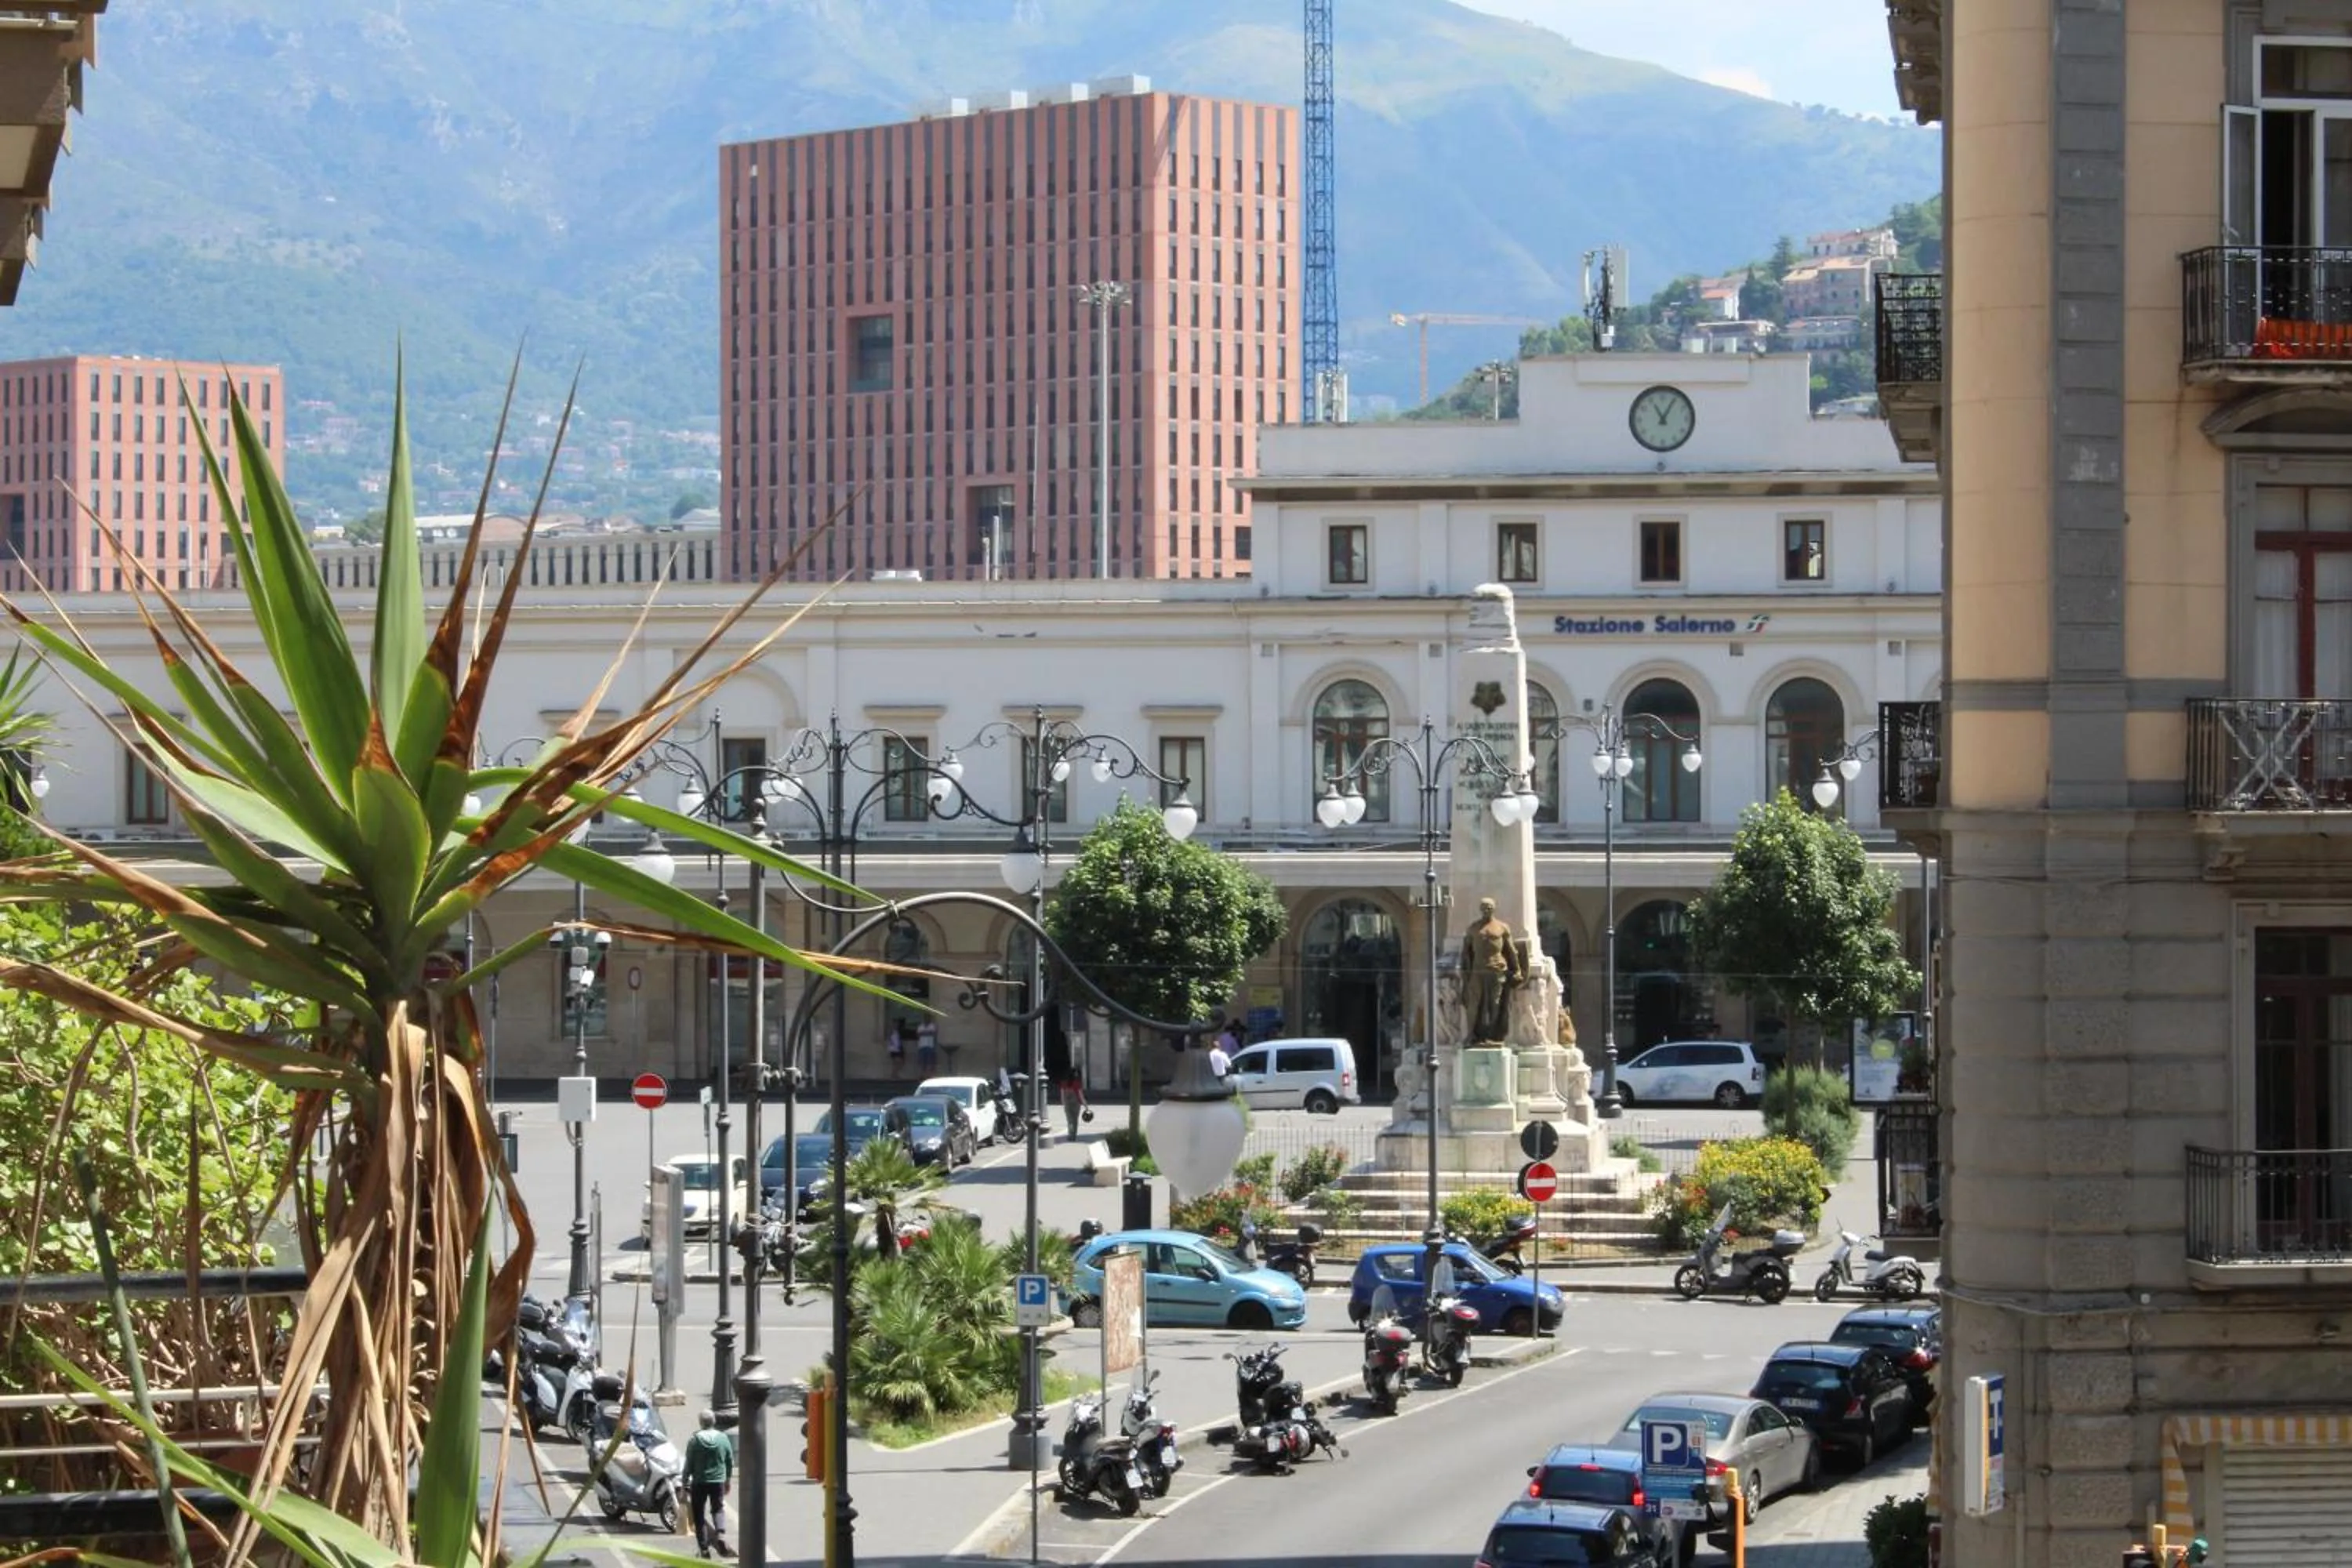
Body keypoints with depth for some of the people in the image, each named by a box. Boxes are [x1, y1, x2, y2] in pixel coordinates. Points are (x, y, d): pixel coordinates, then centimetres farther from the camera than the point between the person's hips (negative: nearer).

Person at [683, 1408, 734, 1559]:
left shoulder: (694, 1440, -10)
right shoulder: (723, 1439, -3)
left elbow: (689, 1464, -8)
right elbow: (730, 1461, 5)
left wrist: (685, 1484, 0)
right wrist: (728, 1479, 20)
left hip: (699, 1483, -2)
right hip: (718, 1481, 2)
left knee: (699, 1515, 8)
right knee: (718, 1509, 20)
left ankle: (704, 1548, 7)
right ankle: (721, 1533, -7)